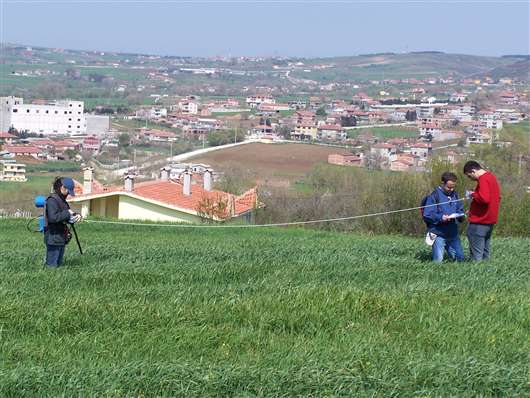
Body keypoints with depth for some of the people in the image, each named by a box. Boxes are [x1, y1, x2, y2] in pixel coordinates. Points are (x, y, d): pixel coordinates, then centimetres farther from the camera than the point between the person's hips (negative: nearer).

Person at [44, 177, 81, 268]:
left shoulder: (62, 200, 15)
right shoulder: (52, 200, -15)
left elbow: (65, 219, 20)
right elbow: (52, 217, -28)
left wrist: (75, 216, 0)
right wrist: (67, 213, -20)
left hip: (61, 239, 10)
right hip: (53, 238, -10)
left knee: (59, 263, 14)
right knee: (52, 265, -7)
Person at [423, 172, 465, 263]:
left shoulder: (455, 195, 11)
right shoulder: (435, 195, -8)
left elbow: (460, 210, 19)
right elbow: (427, 215, -12)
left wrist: (461, 216, -5)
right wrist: (440, 217, -26)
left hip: (452, 233, 6)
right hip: (438, 234, -6)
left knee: (460, 258, 12)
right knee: (438, 261, -9)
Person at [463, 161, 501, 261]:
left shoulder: (483, 179, -16)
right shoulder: (492, 177, 15)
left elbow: (484, 198, -28)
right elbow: (497, 197, 22)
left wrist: (473, 195, -11)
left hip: (480, 222, -10)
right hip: (491, 220, 10)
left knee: (476, 254, -7)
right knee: (485, 250, 15)